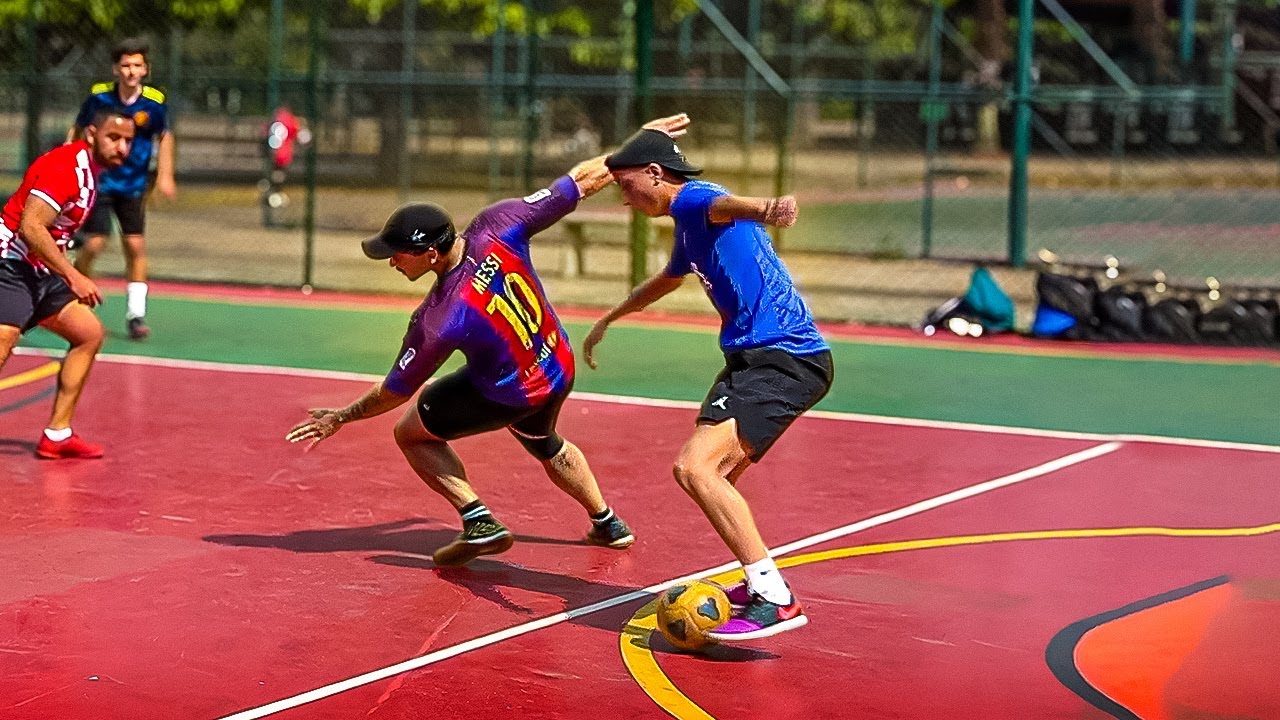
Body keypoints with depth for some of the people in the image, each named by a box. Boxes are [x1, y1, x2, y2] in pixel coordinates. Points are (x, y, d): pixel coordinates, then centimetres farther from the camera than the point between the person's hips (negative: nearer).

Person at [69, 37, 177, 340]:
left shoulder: (155, 102, -8)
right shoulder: (99, 96, -11)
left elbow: (164, 137, 9)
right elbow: (77, 131, 5)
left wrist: (165, 175, 4)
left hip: (133, 187, 2)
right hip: (99, 180, -2)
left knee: (136, 247, -2)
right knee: (93, 244, -8)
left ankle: (135, 314, 6)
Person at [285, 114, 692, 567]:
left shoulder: (440, 319, -35)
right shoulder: (495, 228, -26)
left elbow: (396, 391, -20)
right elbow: (583, 180, -19)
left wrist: (342, 417, -4)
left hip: (513, 395, -7)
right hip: (559, 370, 7)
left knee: (411, 433, 9)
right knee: (547, 448, 35)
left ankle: (480, 523, 5)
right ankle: (607, 523, 50)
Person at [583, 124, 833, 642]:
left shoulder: (694, 199, -7)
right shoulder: (687, 226, 24)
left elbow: (727, 203, -34)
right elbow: (668, 280, 46)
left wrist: (764, 209, -59)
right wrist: (608, 319, 62)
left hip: (783, 360, -11)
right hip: (754, 356, 11)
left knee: (695, 466, -23)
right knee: (715, 474, 21)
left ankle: (775, 599, -26)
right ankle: (757, 582, 34)